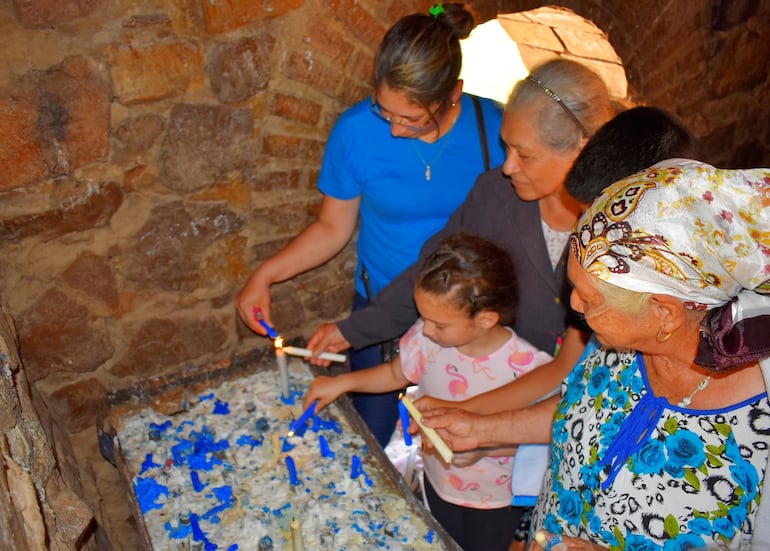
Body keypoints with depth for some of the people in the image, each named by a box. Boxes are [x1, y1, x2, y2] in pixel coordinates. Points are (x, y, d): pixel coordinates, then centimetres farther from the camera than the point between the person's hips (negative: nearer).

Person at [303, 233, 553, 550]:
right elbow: (396, 374, -1)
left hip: (495, 499, -3)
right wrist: (342, 382, -10)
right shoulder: (427, 338, -22)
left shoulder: (526, 365, -32)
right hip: (438, 481, 4)